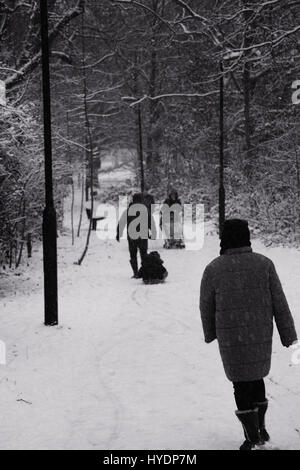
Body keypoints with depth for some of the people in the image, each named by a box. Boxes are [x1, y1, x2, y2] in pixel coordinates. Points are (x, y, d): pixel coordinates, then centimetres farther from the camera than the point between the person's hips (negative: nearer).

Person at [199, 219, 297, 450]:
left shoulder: (213, 269, -9)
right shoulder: (264, 264, -7)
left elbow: (206, 306, 1)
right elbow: (279, 303, -5)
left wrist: (210, 333, 19)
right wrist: (289, 336, 1)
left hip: (231, 338, -2)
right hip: (261, 336, 2)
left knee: (242, 383, 9)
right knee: (257, 376, 23)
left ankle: (253, 437, 10)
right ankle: (261, 428, 28)